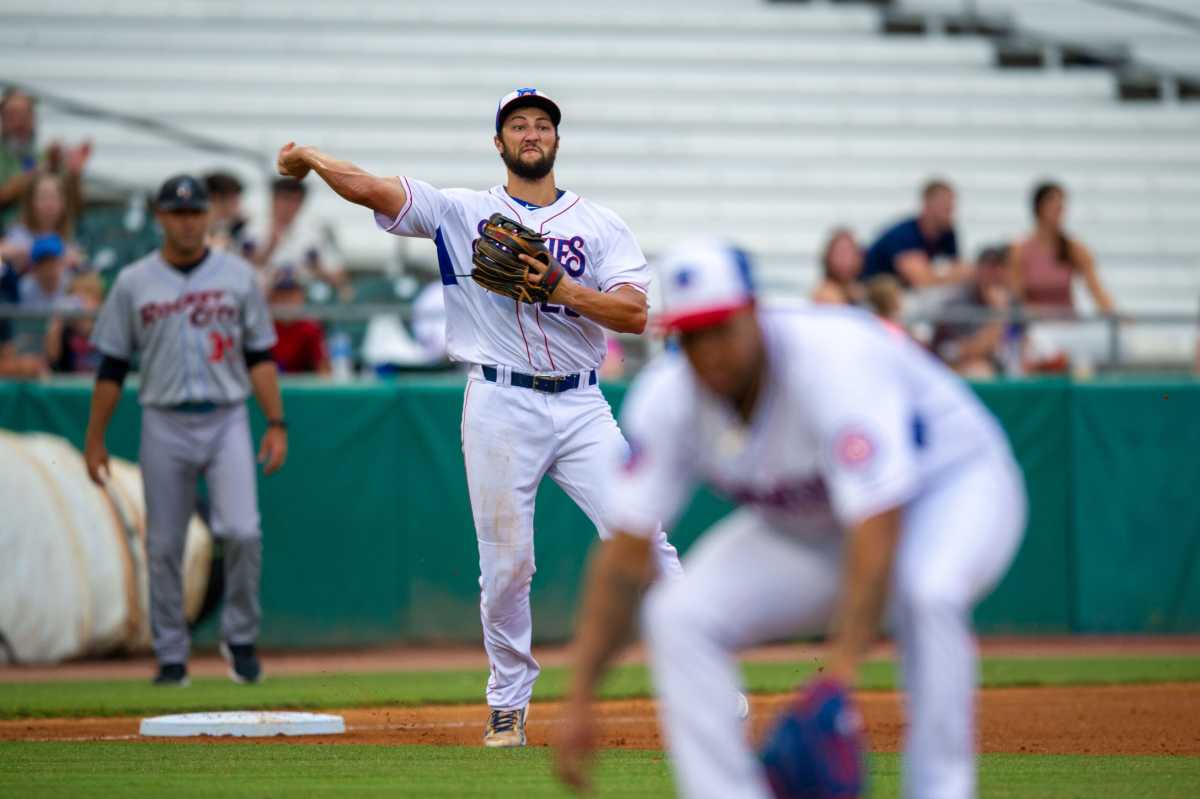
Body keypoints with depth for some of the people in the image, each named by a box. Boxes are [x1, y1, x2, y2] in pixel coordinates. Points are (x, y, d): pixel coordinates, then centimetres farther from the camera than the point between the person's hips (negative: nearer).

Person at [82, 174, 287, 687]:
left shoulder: (238, 276, 6)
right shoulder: (134, 283, 5)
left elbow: (260, 356, 8)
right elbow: (112, 366, 7)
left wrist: (276, 424, 0)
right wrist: (94, 440, 5)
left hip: (226, 422, -1)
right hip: (165, 426, 1)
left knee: (241, 530, -17)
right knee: (164, 546, 2)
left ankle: (240, 637, 3)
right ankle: (171, 658, 13)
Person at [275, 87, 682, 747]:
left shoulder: (600, 225, 9)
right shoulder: (462, 213, 8)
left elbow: (636, 314, -3)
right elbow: (373, 189, -3)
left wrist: (561, 288, -16)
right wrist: (311, 160, -18)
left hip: (580, 406, 1)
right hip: (499, 406, -1)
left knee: (638, 532, -8)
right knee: (506, 563, 0)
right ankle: (508, 704, 14)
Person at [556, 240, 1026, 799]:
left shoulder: (835, 360, -35)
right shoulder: (666, 399, -18)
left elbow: (876, 531, -42)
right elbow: (625, 554, -14)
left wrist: (839, 675, -50)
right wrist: (580, 702, -21)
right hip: (804, 531, 5)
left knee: (927, 592, -39)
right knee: (679, 617, -18)